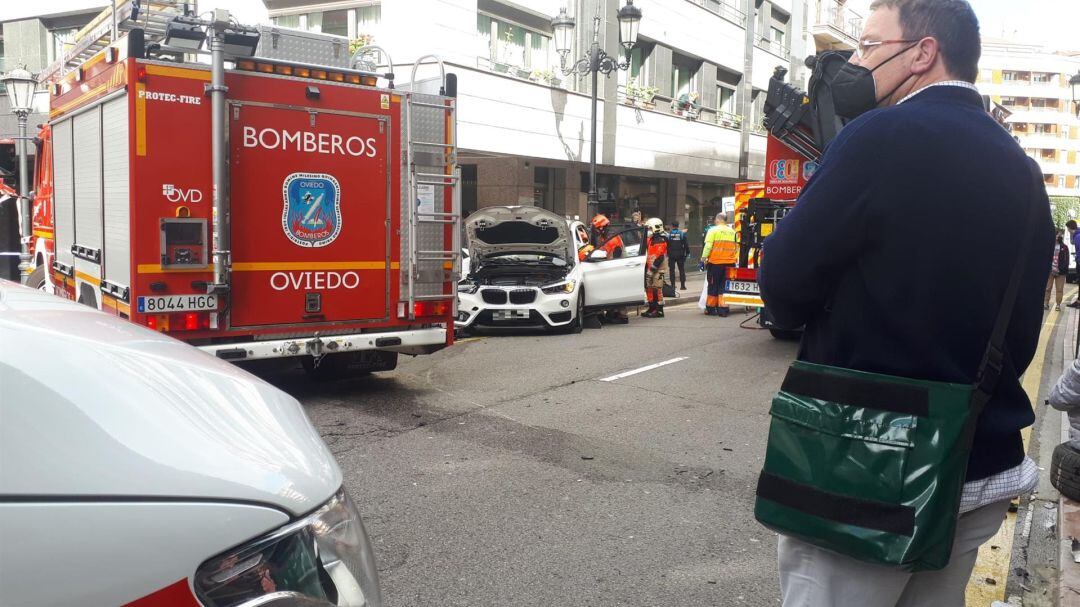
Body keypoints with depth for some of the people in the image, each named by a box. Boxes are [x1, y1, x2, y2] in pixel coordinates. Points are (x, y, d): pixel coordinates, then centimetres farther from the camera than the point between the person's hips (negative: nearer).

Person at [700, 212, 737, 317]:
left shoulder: (713, 230, -5)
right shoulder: (732, 232, 9)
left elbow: (708, 246, -11)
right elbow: (737, 247, 13)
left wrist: (704, 258, -4)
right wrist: (735, 259, 21)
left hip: (715, 262, -4)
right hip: (729, 263, 4)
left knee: (713, 285, 6)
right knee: (724, 286, 9)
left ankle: (711, 308, 13)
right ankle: (722, 308, 4)